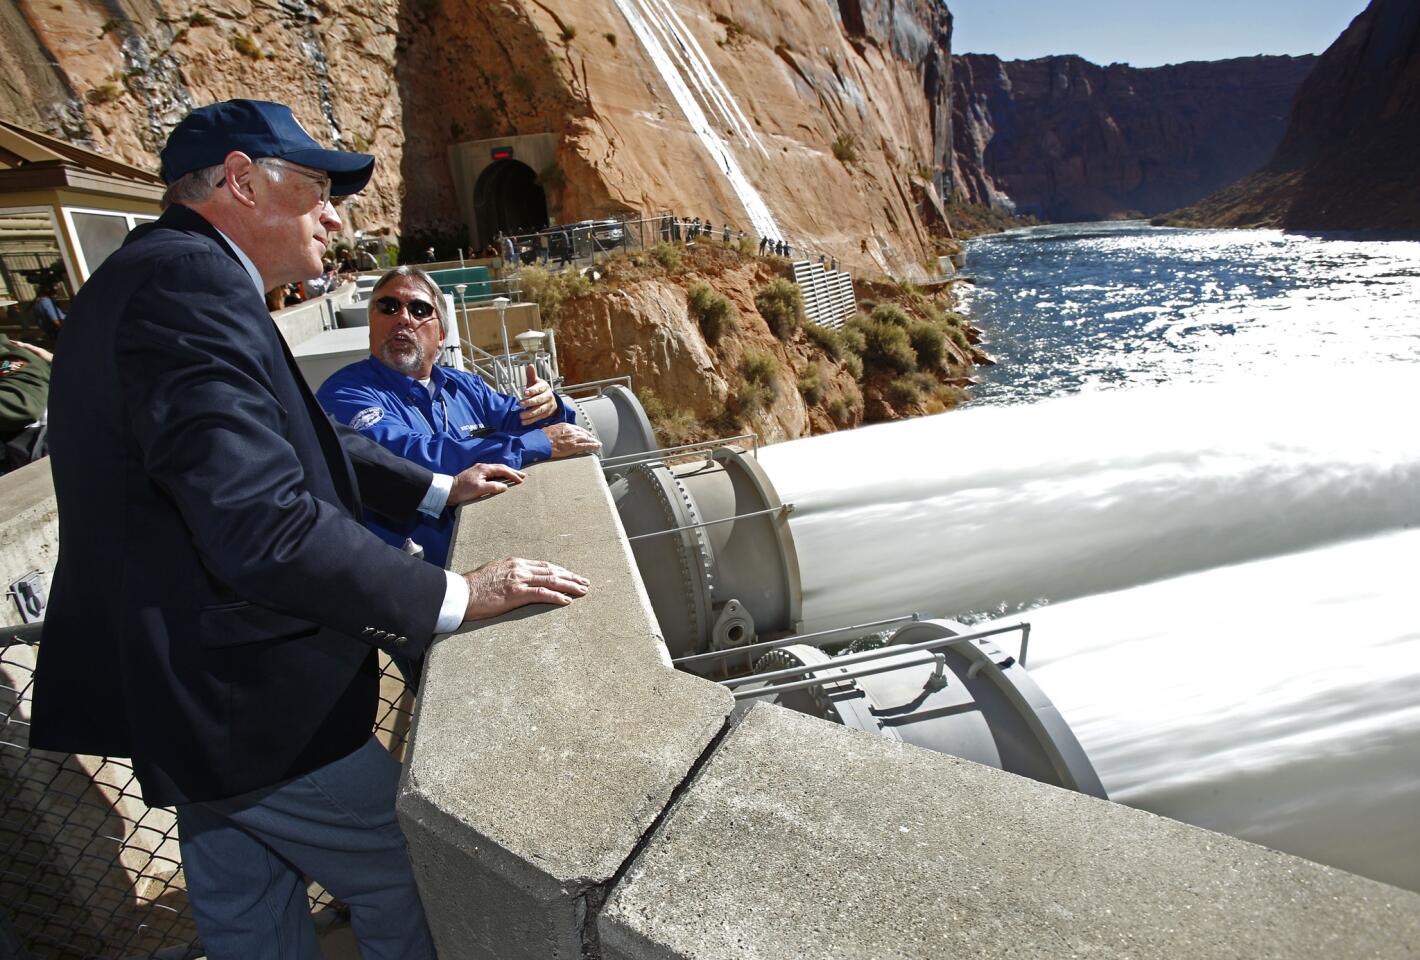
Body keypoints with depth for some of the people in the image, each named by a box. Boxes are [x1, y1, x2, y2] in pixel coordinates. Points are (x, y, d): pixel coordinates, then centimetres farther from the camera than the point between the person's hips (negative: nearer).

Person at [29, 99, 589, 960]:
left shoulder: (160, 276, 10)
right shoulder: (192, 283, -24)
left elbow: (299, 441, 15)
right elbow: (266, 530, -32)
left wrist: (439, 490, 16)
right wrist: (453, 597, -24)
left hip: (184, 694, 11)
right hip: (250, 702, -10)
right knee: (408, 886, 11)